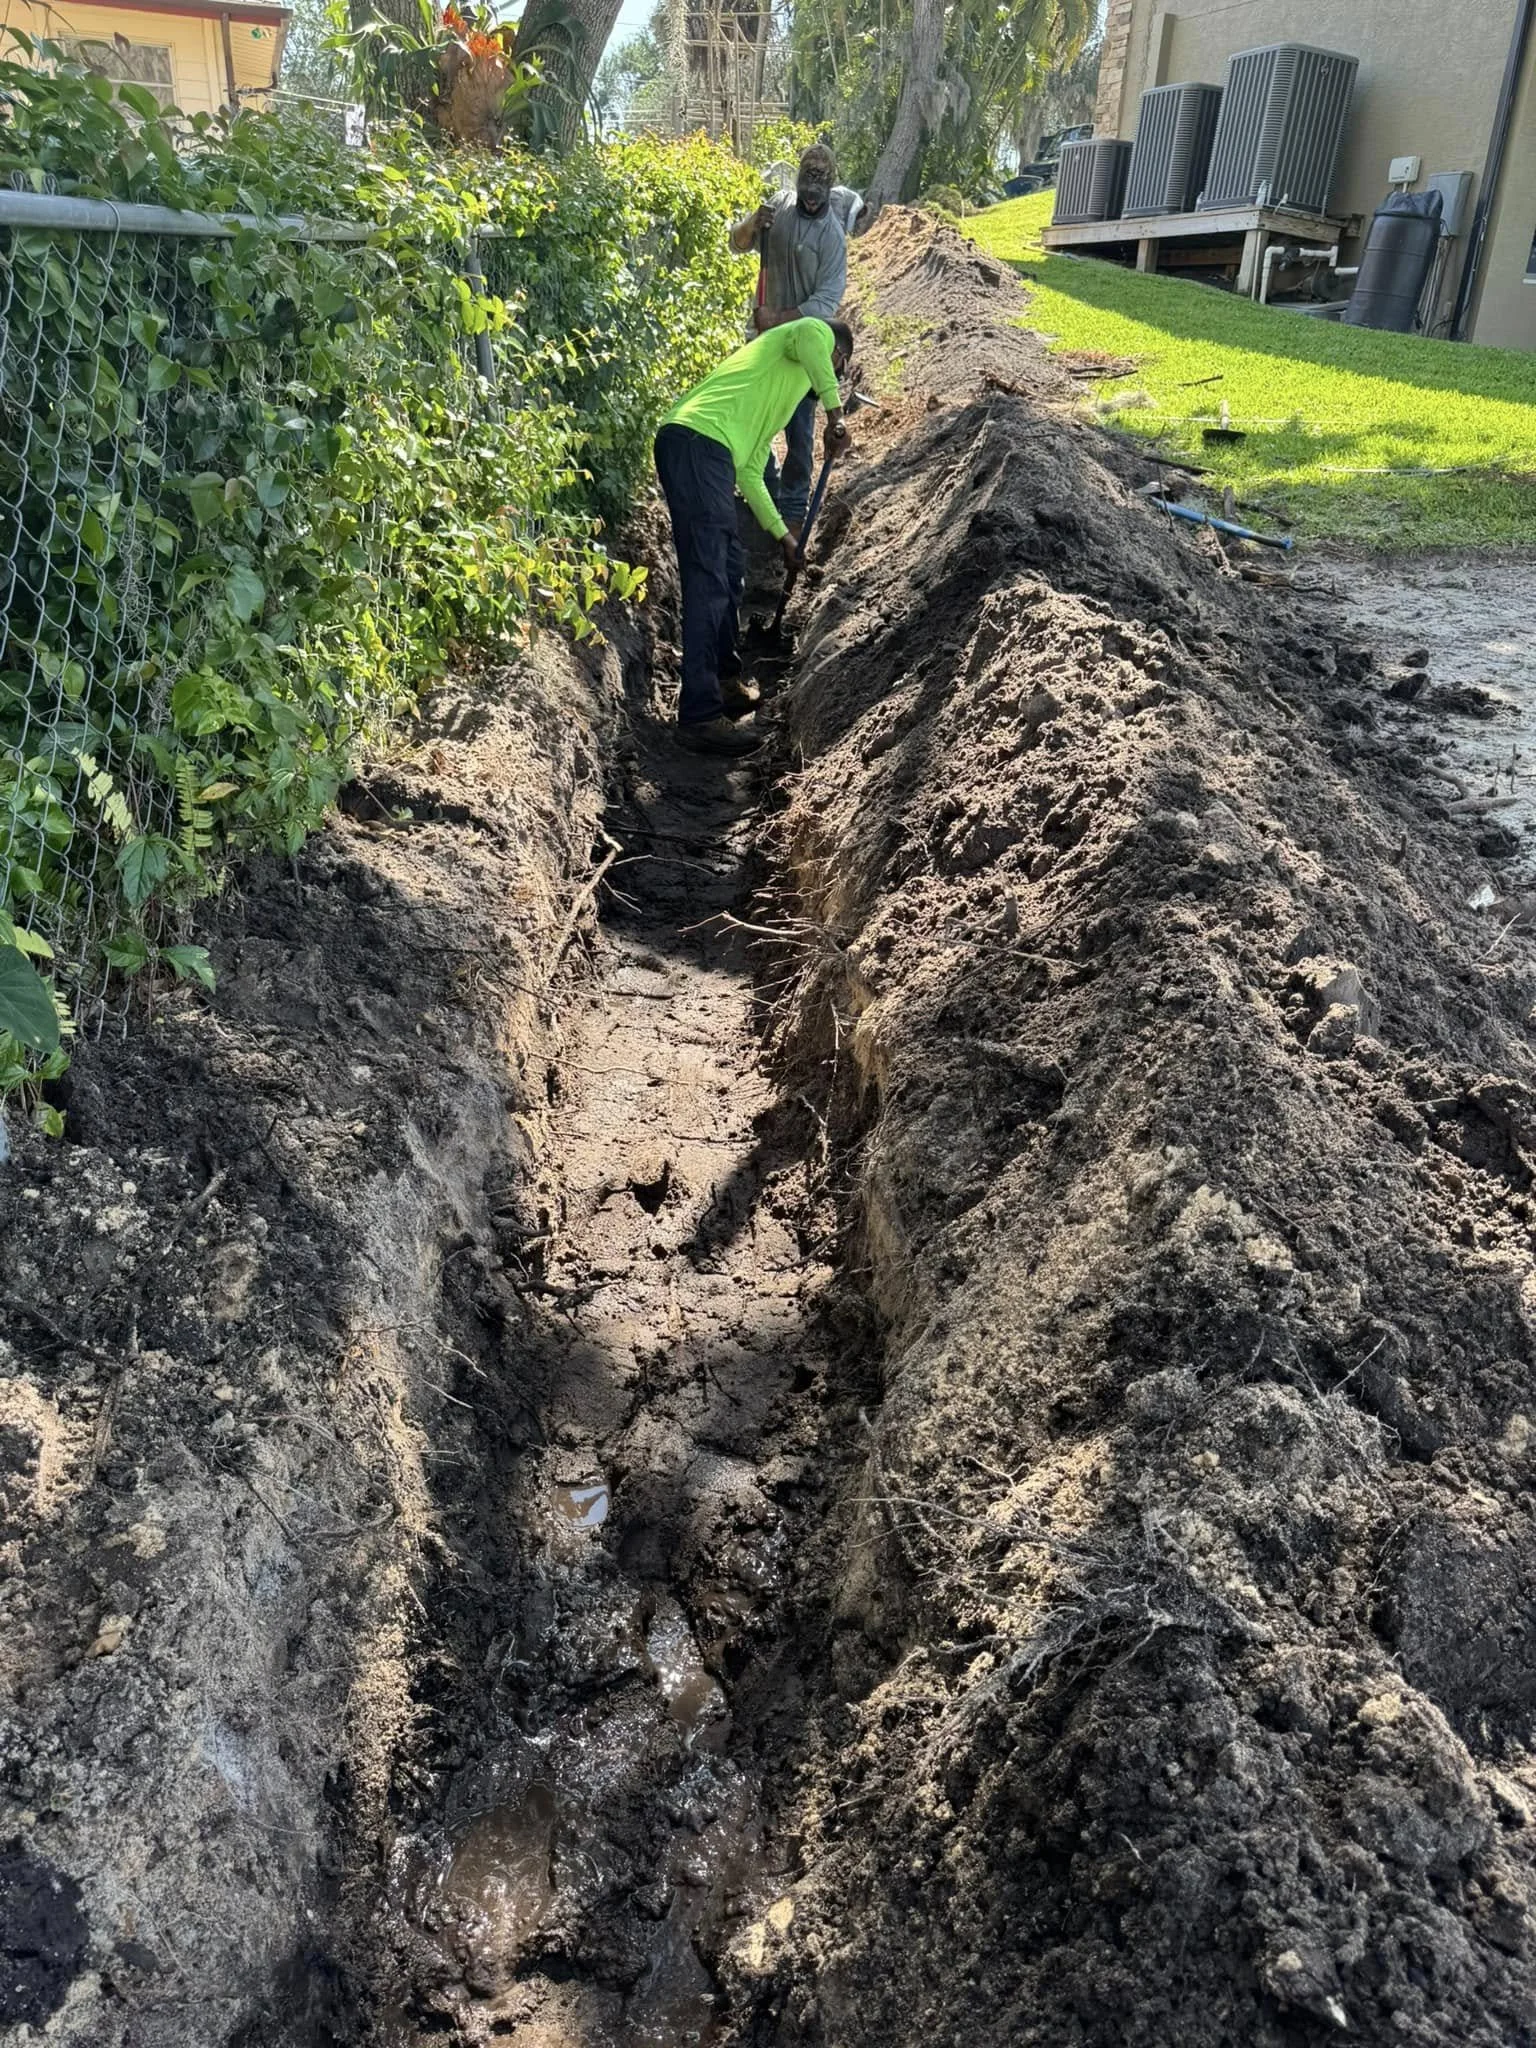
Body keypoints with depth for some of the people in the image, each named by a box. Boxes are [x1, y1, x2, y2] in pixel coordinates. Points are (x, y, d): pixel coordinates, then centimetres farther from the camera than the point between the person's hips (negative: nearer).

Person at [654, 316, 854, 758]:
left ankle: (724, 684, 34)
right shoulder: (819, 335, 12)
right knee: (708, 582, -13)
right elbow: (809, 336, -15)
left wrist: (782, 535, 39)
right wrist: (836, 413, -14)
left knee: (728, 569, 21)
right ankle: (700, 717, -14)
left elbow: (749, 474, 35)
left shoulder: (777, 396, 36)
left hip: (699, 450, 10)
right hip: (697, 443, -10)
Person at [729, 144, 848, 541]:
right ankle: (768, 491, 31)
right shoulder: (781, 204, -1)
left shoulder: (832, 235, -15)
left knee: (799, 430, 1)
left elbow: (827, 301, -20)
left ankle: (794, 509, 13)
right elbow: (738, 244, 6)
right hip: (766, 335, 5)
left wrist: (779, 318, -26)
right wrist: (753, 224, -15)